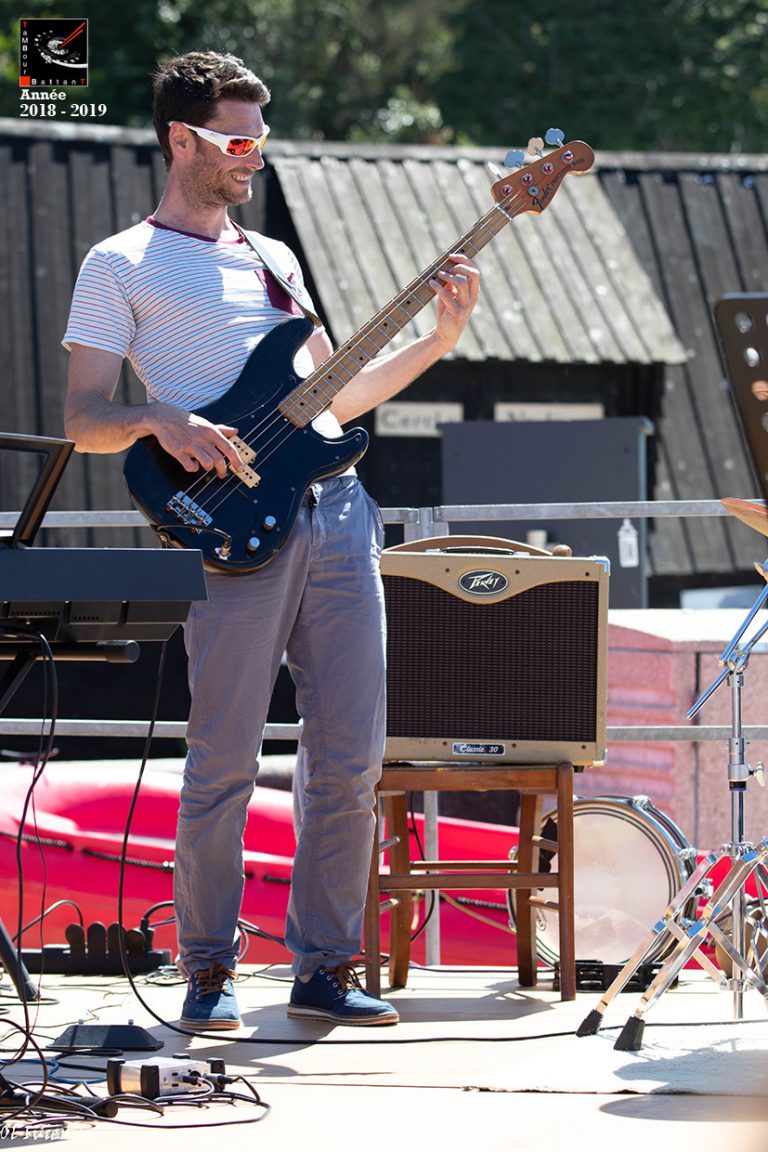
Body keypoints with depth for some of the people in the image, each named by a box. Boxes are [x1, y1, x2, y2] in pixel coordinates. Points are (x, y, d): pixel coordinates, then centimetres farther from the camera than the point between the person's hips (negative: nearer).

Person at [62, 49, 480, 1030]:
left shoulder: (272, 259, 25)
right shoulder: (120, 266, 6)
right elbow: (82, 422, 0)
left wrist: (439, 340, 17)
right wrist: (161, 421, -19)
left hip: (338, 511, 6)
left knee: (349, 756, 3)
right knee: (225, 763, -7)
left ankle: (323, 967, 11)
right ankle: (210, 973, 5)